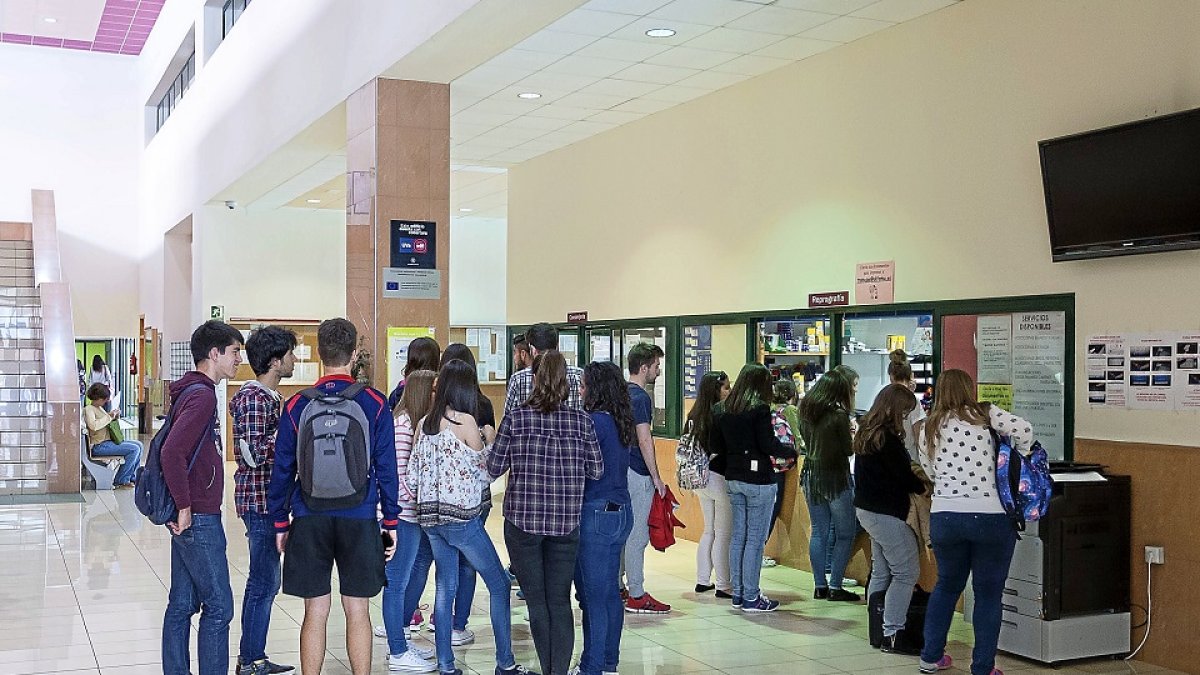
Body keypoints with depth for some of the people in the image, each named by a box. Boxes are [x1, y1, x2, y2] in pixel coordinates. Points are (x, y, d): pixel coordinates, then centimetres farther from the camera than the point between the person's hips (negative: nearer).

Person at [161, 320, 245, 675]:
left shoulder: (192, 391, 14)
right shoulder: (202, 395, -17)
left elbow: (175, 448, 22)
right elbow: (172, 452, -28)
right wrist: (184, 507, -20)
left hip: (188, 517, 10)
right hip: (199, 519, -10)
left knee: (182, 603, 14)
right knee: (218, 606, -3)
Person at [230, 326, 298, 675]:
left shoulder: (268, 395, 15)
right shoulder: (255, 398, -16)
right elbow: (256, 453, -23)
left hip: (264, 499, 10)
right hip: (260, 499, -10)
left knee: (265, 580, 16)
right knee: (264, 582, -3)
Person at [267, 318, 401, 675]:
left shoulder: (296, 405, -1)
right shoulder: (374, 403, -4)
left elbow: (282, 470, 4)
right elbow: (386, 468, -1)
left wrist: (280, 524, 12)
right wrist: (391, 521, 6)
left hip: (310, 522, 1)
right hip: (359, 520, -1)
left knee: (315, 612, 8)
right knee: (357, 612, 7)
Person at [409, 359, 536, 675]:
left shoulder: (424, 424, 7)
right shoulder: (464, 421, -11)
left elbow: (412, 477, 8)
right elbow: (484, 472, -3)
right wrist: (487, 442, 13)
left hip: (430, 517, 7)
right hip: (462, 516, -7)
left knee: (445, 587, 12)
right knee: (499, 584, 4)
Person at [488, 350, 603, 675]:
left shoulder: (516, 418, -6)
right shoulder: (581, 420, -2)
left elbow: (494, 468, 0)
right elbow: (596, 470, 2)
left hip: (523, 520, -1)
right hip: (566, 523, 1)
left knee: (536, 601, 9)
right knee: (560, 601, 8)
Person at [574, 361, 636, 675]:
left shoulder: (595, 422, -16)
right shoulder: (622, 423, 9)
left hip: (596, 514, -9)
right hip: (621, 511, 9)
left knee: (593, 596, -1)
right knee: (610, 592, 15)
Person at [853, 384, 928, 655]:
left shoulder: (867, 432, 10)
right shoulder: (888, 438, -20)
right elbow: (904, 477, -15)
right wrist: (925, 487, 2)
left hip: (867, 509, 10)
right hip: (887, 513, -10)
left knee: (881, 572, 16)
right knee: (906, 573, -4)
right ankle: (892, 635, -3)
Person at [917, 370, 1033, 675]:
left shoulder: (928, 429, 11)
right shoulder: (985, 414, 0)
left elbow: (932, 473, 12)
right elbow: (1024, 431, -11)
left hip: (944, 518, 4)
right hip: (990, 518, -3)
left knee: (947, 585, 22)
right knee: (988, 594, 8)